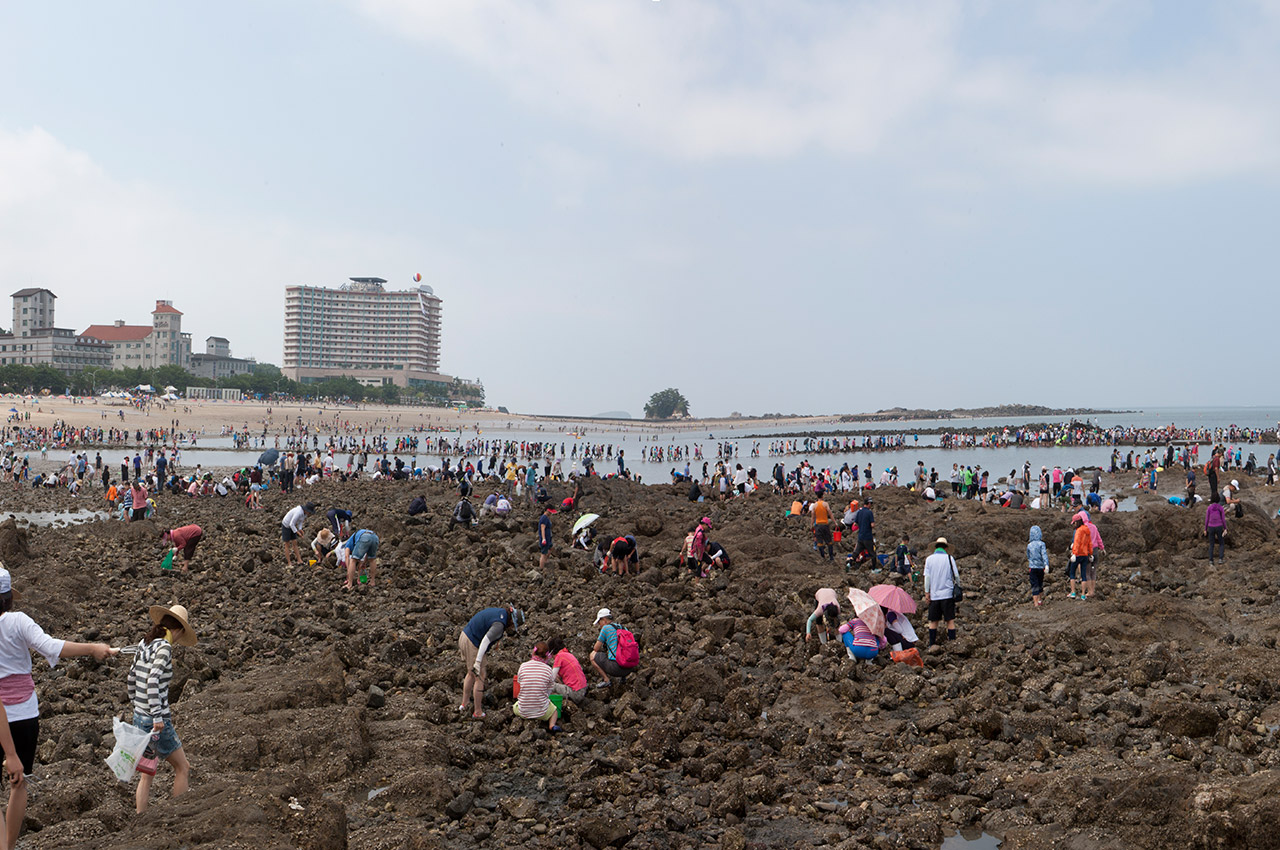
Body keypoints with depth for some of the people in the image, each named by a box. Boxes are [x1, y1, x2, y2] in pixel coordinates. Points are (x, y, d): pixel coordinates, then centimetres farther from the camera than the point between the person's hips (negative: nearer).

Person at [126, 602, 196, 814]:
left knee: (147, 774, 16)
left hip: (139, 718, 8)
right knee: (183, 767, 8)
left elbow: (132, 677, 17)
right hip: (156, 722, -8)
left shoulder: (144, 644, 7)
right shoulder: (164, 647, -17)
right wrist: (157, 717, -26)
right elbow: (153, 681, -26)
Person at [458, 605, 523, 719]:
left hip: (464, 637, 10)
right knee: (479, 678, 5)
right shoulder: (500, 624, -20)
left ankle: (465, 703, 36)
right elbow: (485, 641, -27)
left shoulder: (499, 612, 10)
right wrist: (478, 661, -26)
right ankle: (478, 712, 15)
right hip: (473, 645, -10)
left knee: (471, 674, 25)